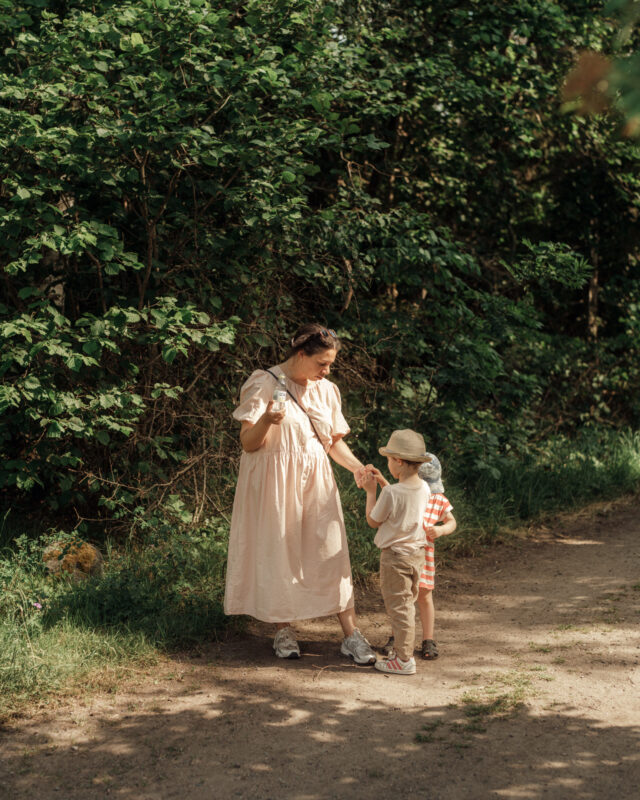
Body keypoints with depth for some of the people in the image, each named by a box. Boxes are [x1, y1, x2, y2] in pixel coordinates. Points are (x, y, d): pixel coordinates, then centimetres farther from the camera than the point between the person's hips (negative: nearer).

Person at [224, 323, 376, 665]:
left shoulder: (326, 390, 10)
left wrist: (357, 467, -4)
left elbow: (335, 441, 14)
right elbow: (248, 443, -10)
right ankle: (283, 630, 15)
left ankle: (351, 635, 1)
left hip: (316, 482, 5)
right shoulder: (264, 384, -8)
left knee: (332, 552, 0)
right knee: (279, 553, 1)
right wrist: (266, 420, -31)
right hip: (275, 482, -4)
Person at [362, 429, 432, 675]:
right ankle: (405, 652, 27)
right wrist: (382, 482, 21)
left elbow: (373, 520, -9)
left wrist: (371, 491, -1)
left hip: (395, 555, -7)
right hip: (417, 553, 7)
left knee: (398, 606, 0)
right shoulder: (424, 489, -1)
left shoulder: (390, 492, -23)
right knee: (407, 604, 19)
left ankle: (404, 660, 3)